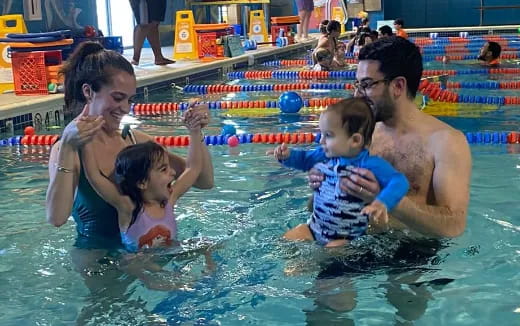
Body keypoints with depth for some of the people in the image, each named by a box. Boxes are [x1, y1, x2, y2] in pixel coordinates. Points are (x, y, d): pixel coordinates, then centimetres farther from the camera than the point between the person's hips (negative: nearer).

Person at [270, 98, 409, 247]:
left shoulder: (369, 164, -22)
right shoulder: (324, 155, -2)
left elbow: (399, 181, -30)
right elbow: (304, 158, 18)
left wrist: (382, 203, -49)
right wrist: (287, 155, -3)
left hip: (346, 237, -6)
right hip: (315, 226, 6)